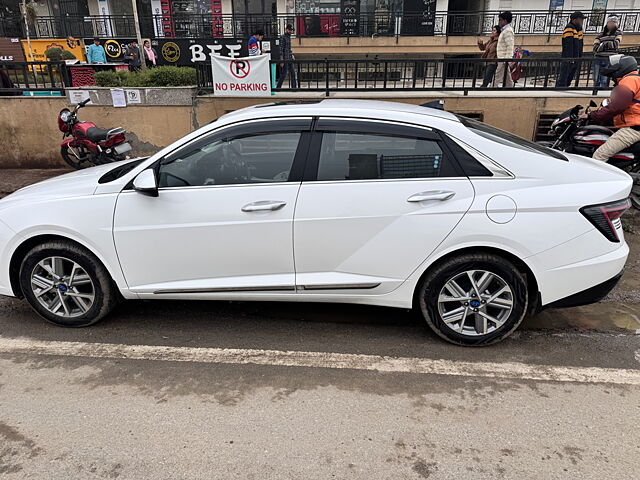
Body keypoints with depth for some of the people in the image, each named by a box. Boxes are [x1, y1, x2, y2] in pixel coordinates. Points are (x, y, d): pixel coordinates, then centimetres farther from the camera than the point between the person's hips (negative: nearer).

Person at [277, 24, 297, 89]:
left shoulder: (289, 37, 16)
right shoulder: (283, 37, -10)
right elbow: (281, 49, -15)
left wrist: (292, 55, 15)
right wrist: (281, 60, -19)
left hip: (290, 59, 8)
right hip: (285, 59, -8)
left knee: (293, 73, 7)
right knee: (283, 74, -5)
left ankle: (294, 87, 12)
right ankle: (278, 87, 4)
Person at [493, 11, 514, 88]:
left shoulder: (508, 31, -10)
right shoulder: (505, 30, 21)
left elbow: (510, 46, -18)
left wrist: (507, 59, -24)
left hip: (504, 59, -10)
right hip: (502, 59, 10)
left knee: (497, 78, -12)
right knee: (508, 79, 9)